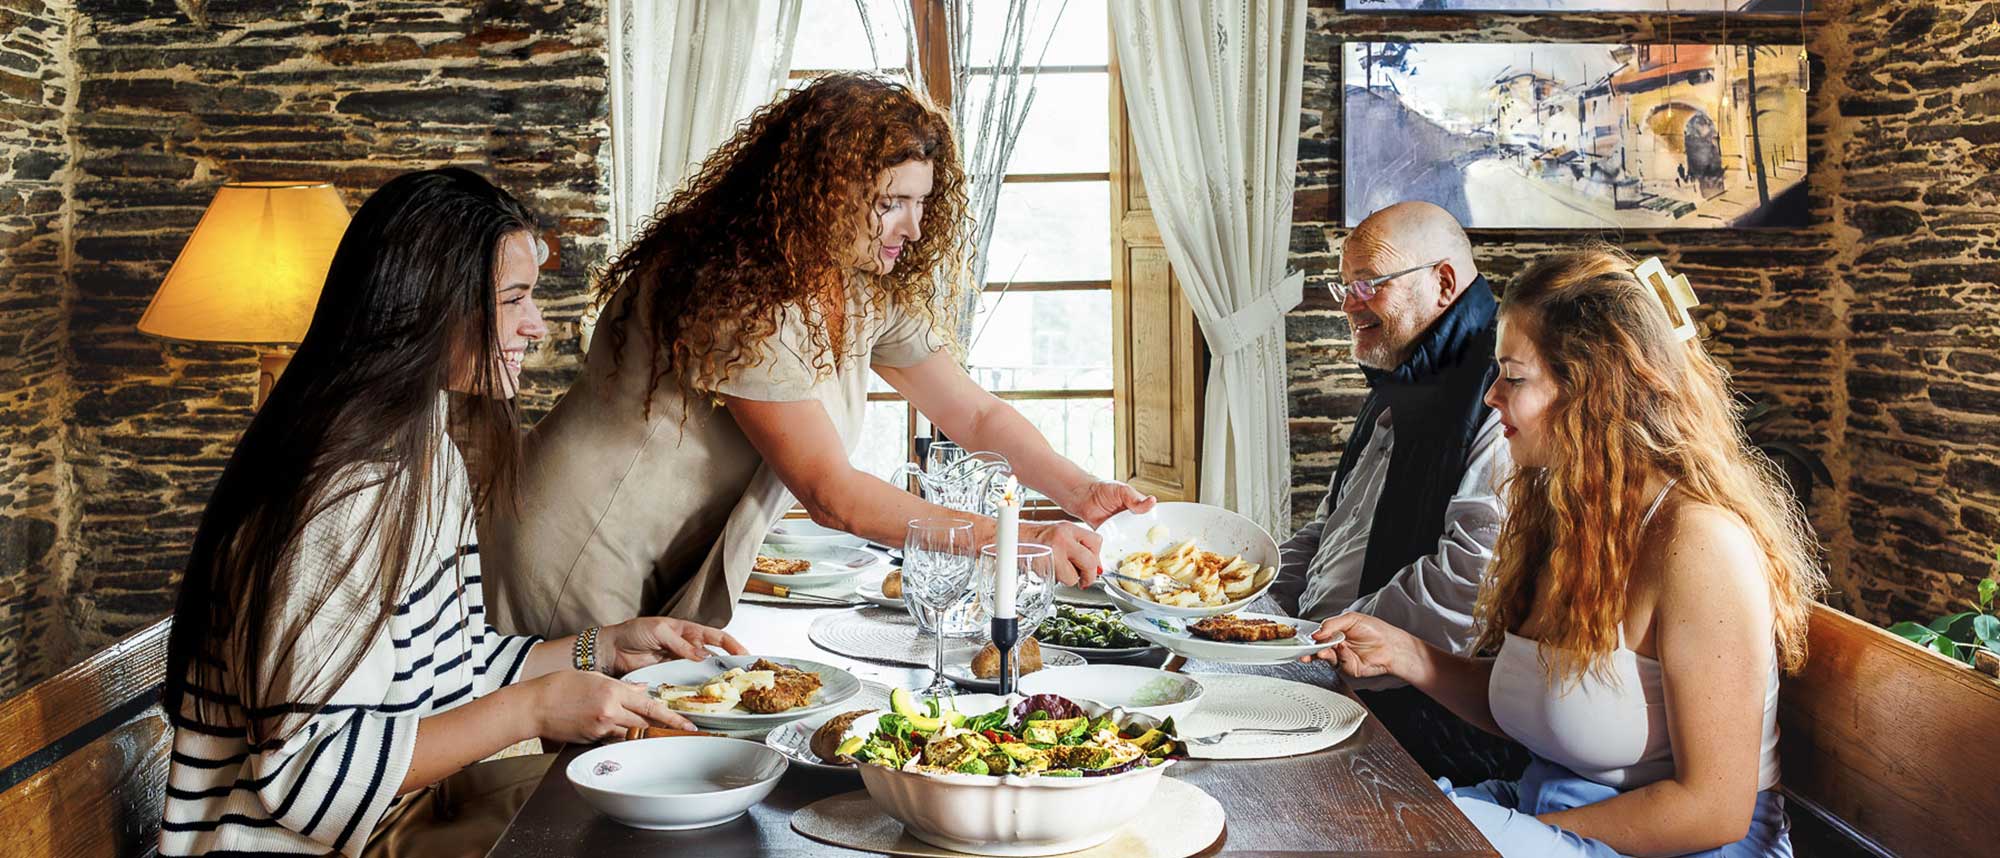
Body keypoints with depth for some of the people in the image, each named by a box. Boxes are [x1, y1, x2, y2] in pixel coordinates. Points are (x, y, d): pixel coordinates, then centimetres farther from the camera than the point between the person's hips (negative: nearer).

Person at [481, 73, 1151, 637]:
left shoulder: (869, 286, -2)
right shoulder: (739, 296, -28)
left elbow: (974, 414, 5)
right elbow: (832, 496, -29)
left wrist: (1080, 491, -12)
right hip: (585, 576, -8)